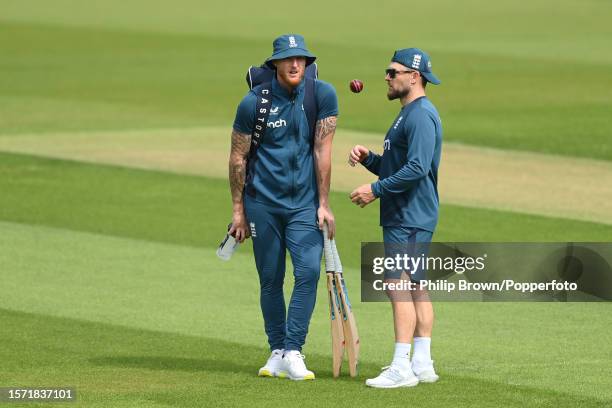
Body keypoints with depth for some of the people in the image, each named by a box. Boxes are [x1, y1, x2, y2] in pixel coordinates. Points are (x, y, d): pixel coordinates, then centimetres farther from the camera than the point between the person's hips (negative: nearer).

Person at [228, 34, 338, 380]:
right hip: (263, 203, 0)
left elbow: (322, 151, -4)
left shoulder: (323, 96, -4)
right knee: (271, 279, 5)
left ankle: (293, 353, -13)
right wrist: (238, 210, 1)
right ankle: (277, 352, 15)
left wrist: (323, 204, -4)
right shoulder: (255, 102, -7)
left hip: (304, 204, 0)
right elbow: (238, 158, 1)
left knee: (309, 271, -14)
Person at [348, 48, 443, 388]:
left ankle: (402, 368, -16)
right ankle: (422, 364, 15)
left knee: (400, 288, -13)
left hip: (409, 221, -11)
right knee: (416, 288, 12)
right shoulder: (409, 114, 19)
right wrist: (368, 158, 7)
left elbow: (417, 168, -25)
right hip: (405, 217, 11)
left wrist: (375, 190, -21)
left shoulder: (420, 115, -15)